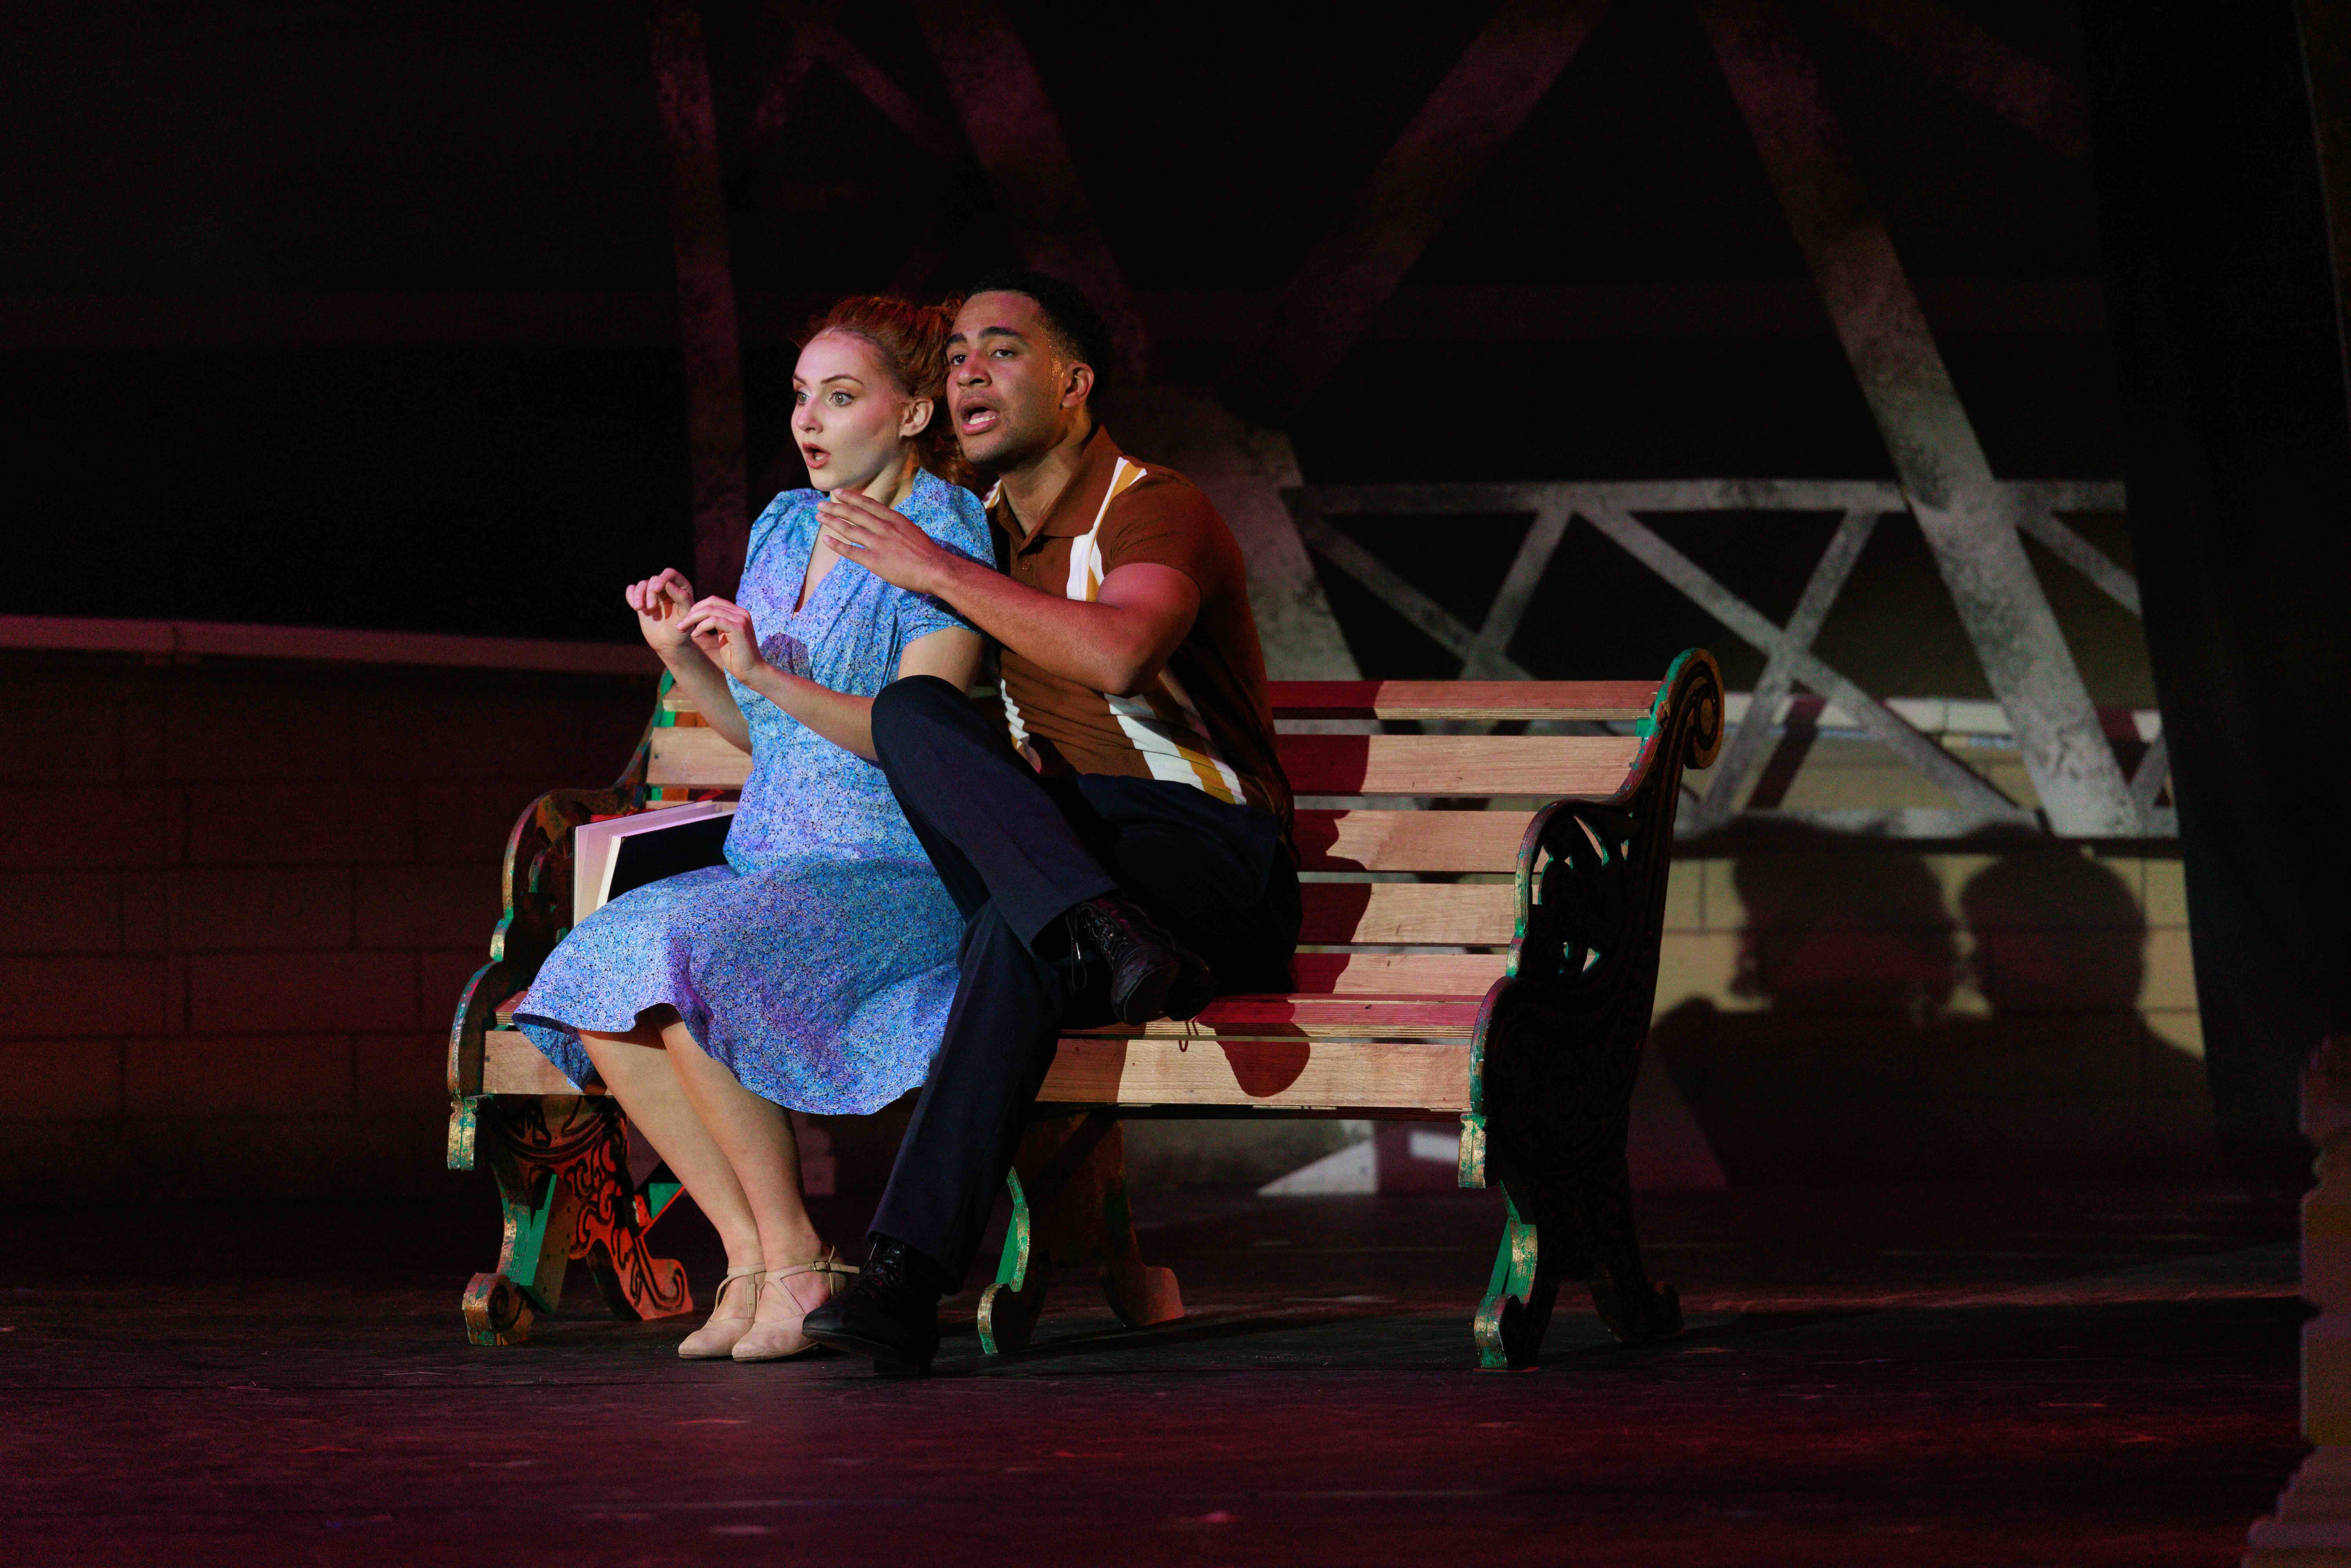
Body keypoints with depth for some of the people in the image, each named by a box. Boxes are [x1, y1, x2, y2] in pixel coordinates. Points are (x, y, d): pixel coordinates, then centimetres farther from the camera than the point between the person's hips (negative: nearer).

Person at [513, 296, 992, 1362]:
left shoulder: (940, 539, -6)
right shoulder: (783, 529, 16)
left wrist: (770, 675, -25)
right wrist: (684, 658, 4)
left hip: (899, 875, -8)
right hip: (774, 863, 8)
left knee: (682, 961, -31)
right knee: (599, 986, -18)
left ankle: (797, 1263, -21)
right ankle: (753, 1264, -14)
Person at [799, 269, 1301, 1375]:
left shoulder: (1152, 511, -5)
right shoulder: (983, 531, 19)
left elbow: (1118, 656, -29)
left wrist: (933, 570, -20)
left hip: (1202, 844, -6)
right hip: (1050, 838, 6)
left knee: (1016, 931, -39)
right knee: (913, 708, -25)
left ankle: (910, 1273, -47)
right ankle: (1106, 938, -46)